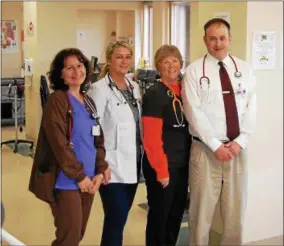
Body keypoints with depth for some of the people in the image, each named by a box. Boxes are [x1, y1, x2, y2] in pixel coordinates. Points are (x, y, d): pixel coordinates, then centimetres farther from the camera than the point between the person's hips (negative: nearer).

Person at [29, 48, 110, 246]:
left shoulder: (88, 102, 12)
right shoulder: (56, 100, -11)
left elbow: (98, 140, 12)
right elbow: (59, 144, -17)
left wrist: (100, 171, 0)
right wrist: (79, 176, -14)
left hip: (89, 179, 7)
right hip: (67, 181, -7)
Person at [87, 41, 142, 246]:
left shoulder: (134, 87, 11)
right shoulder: (100, 89, -10)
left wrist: (143, 152, 13)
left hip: (133, 162, 7)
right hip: (113, 165, -7)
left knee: (121, 217, 15)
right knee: (116, 219, -4)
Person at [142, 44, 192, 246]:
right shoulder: (154, 94, -13)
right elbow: (152, 137, -17)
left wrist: (190, 160, 8)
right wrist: (161, 169, -18)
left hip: (182, 165, 7)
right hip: (163, 166, -7)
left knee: (177, 214, 17)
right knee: (159, 215, 6)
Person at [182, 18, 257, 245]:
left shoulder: (244, 69, 8)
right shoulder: (194, 71, -2)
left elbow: (251, 108, 3)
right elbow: (194, 112, -9)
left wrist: (240, 141, -8)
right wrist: (216, 145, -13)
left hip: (238, 148, 3)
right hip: (206, 149, -3)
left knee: (236, 213, 10)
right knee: (201, 212, 4)